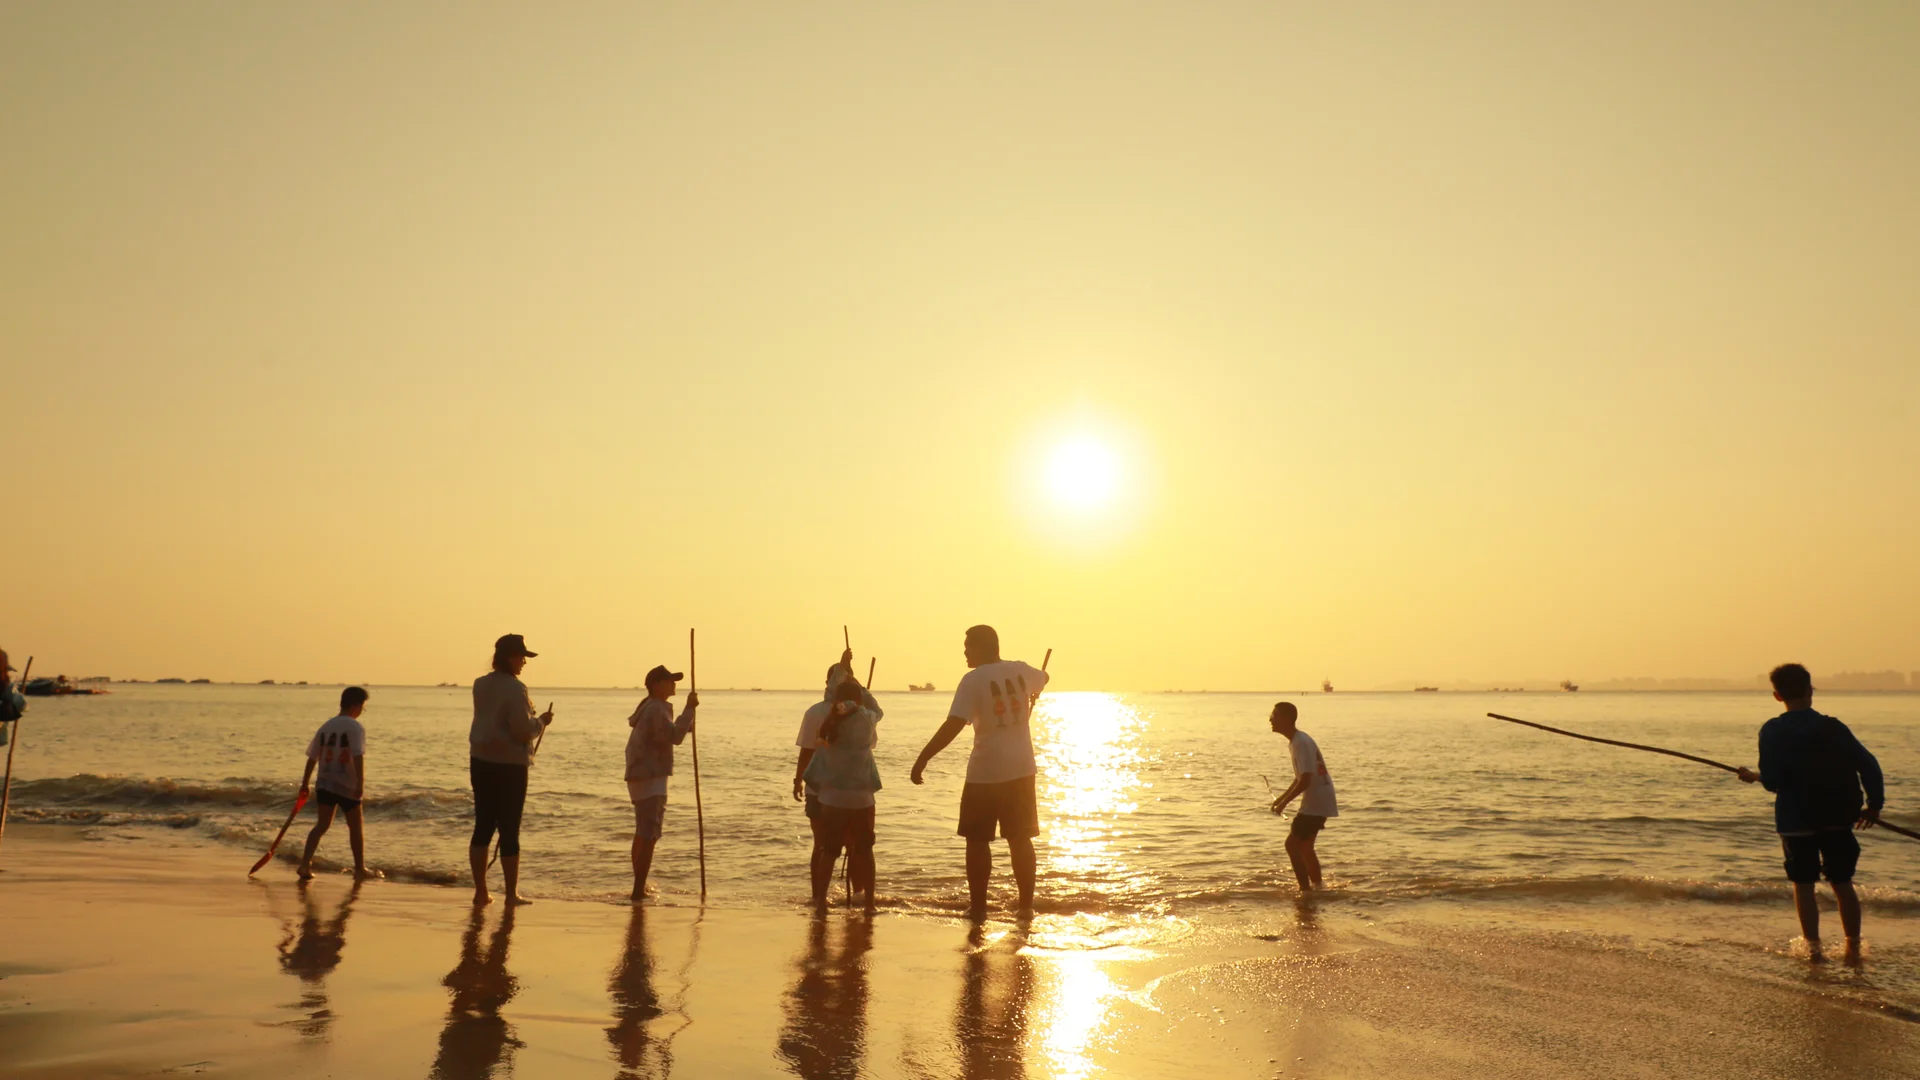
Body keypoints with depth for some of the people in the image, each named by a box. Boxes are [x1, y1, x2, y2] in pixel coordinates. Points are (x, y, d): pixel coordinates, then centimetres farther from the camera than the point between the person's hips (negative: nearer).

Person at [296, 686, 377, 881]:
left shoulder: (326, 726, 9)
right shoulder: (355, 727, -11)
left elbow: (312, 757, 11)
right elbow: (358, 757, -21)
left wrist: (305, 784, 17)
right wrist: (360, 783, -23)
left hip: (324, 782, 5)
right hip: (346, 785, -5)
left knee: (322, 824, 8)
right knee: (355, 827, 9)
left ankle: (305, 863, -6)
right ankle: (359, 869, 18)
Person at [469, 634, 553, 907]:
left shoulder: (481, 685, 7)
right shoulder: (514, 689, -17)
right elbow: (523, 730, -20)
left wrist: (532, 718, 16)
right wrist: (541, 721, -2)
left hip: (481, 762, 7)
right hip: (509, 766, -7)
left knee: (483, 826, 12)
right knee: (509, 831, 1)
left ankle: (480, 891, 16)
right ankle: (512, 894, 7)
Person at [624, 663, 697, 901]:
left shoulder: (647, 706, 15)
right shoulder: (657, 709, -17)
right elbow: (675, 736, -29)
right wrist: (689, 709, -26)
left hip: (640, 776, 11)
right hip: (650, 779, -11)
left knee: (642, 834, 20)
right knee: (649, 836, -11)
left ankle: (640, 887, 30)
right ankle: (638, 891, -13)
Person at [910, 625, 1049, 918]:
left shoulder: (973, 680, -13)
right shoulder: (1021, 670, 3)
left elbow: (952, 727, -22)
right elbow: (1043, 679, 28)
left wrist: (922, 759, -19)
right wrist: (1031, 698, 51)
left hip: (985, 773, -5)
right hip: (1021, 770, 5)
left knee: (977, 840, 7)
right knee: (1020, 839, 12)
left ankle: (978, 906, 9)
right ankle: (1026, 904, 15)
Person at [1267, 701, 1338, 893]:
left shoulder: (1301, 743, -20)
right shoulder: (1296, 741, 11)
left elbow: (1305, 780, -25)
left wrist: (1284, 803, -17)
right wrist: (1281, 798, 16)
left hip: (1316, 803, -10)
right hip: (1318, 801, 10)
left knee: (1292, 844, -10)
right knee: (1304, 845, 21)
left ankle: (1305, 890, -8)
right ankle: (1317, 886, 32)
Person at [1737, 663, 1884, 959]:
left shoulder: (1773, 731, -9)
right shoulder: (1833, 727, 0)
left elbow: (1772, 781, -14)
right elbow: (1868, 764, -4)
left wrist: (1753, 776, 7)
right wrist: (1875, 805, 6)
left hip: (1796, 821, -3)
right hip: (1837, 818, 3)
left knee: (1804, 884, 8)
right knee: (1842, 883, 13)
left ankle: (1813, 946, 9)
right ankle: (1854, 946, 16)